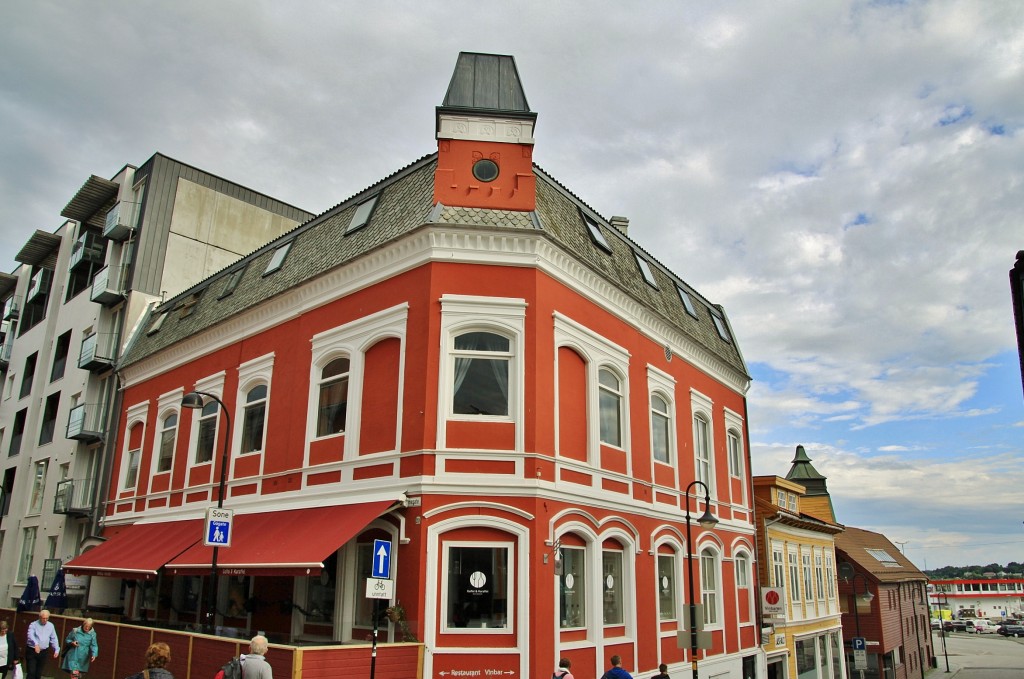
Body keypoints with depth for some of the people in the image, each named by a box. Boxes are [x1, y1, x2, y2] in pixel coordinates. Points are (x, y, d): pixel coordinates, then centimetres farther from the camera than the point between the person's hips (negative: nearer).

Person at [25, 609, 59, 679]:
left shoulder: (51, 626, 7)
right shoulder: (33, 625, -7)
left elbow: (54, 639, 10)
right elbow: (30, 635, -25)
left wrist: (56, 650, 1)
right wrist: (36, 644, -43)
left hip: (43, 652, 4)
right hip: (32, 651, -4)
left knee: (38, 673, 9)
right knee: (31, 672, -7)